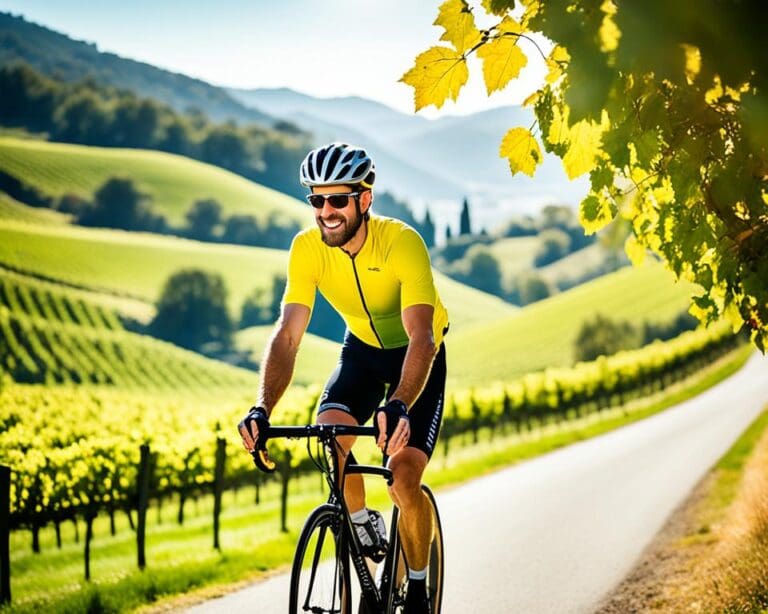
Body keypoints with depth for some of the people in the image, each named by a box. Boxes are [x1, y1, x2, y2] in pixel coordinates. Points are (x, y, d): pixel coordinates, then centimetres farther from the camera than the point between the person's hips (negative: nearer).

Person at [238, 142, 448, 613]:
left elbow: (421, 337, -42)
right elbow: (288, 335, -26)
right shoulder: (307, 248, -22)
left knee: (404, 480, -18)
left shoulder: (402, 242, -33)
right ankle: (363, 523, 4)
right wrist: (263, 409, -42)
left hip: (419, 355, -3)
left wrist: (399, 406, -59)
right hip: (362, 348, 4)